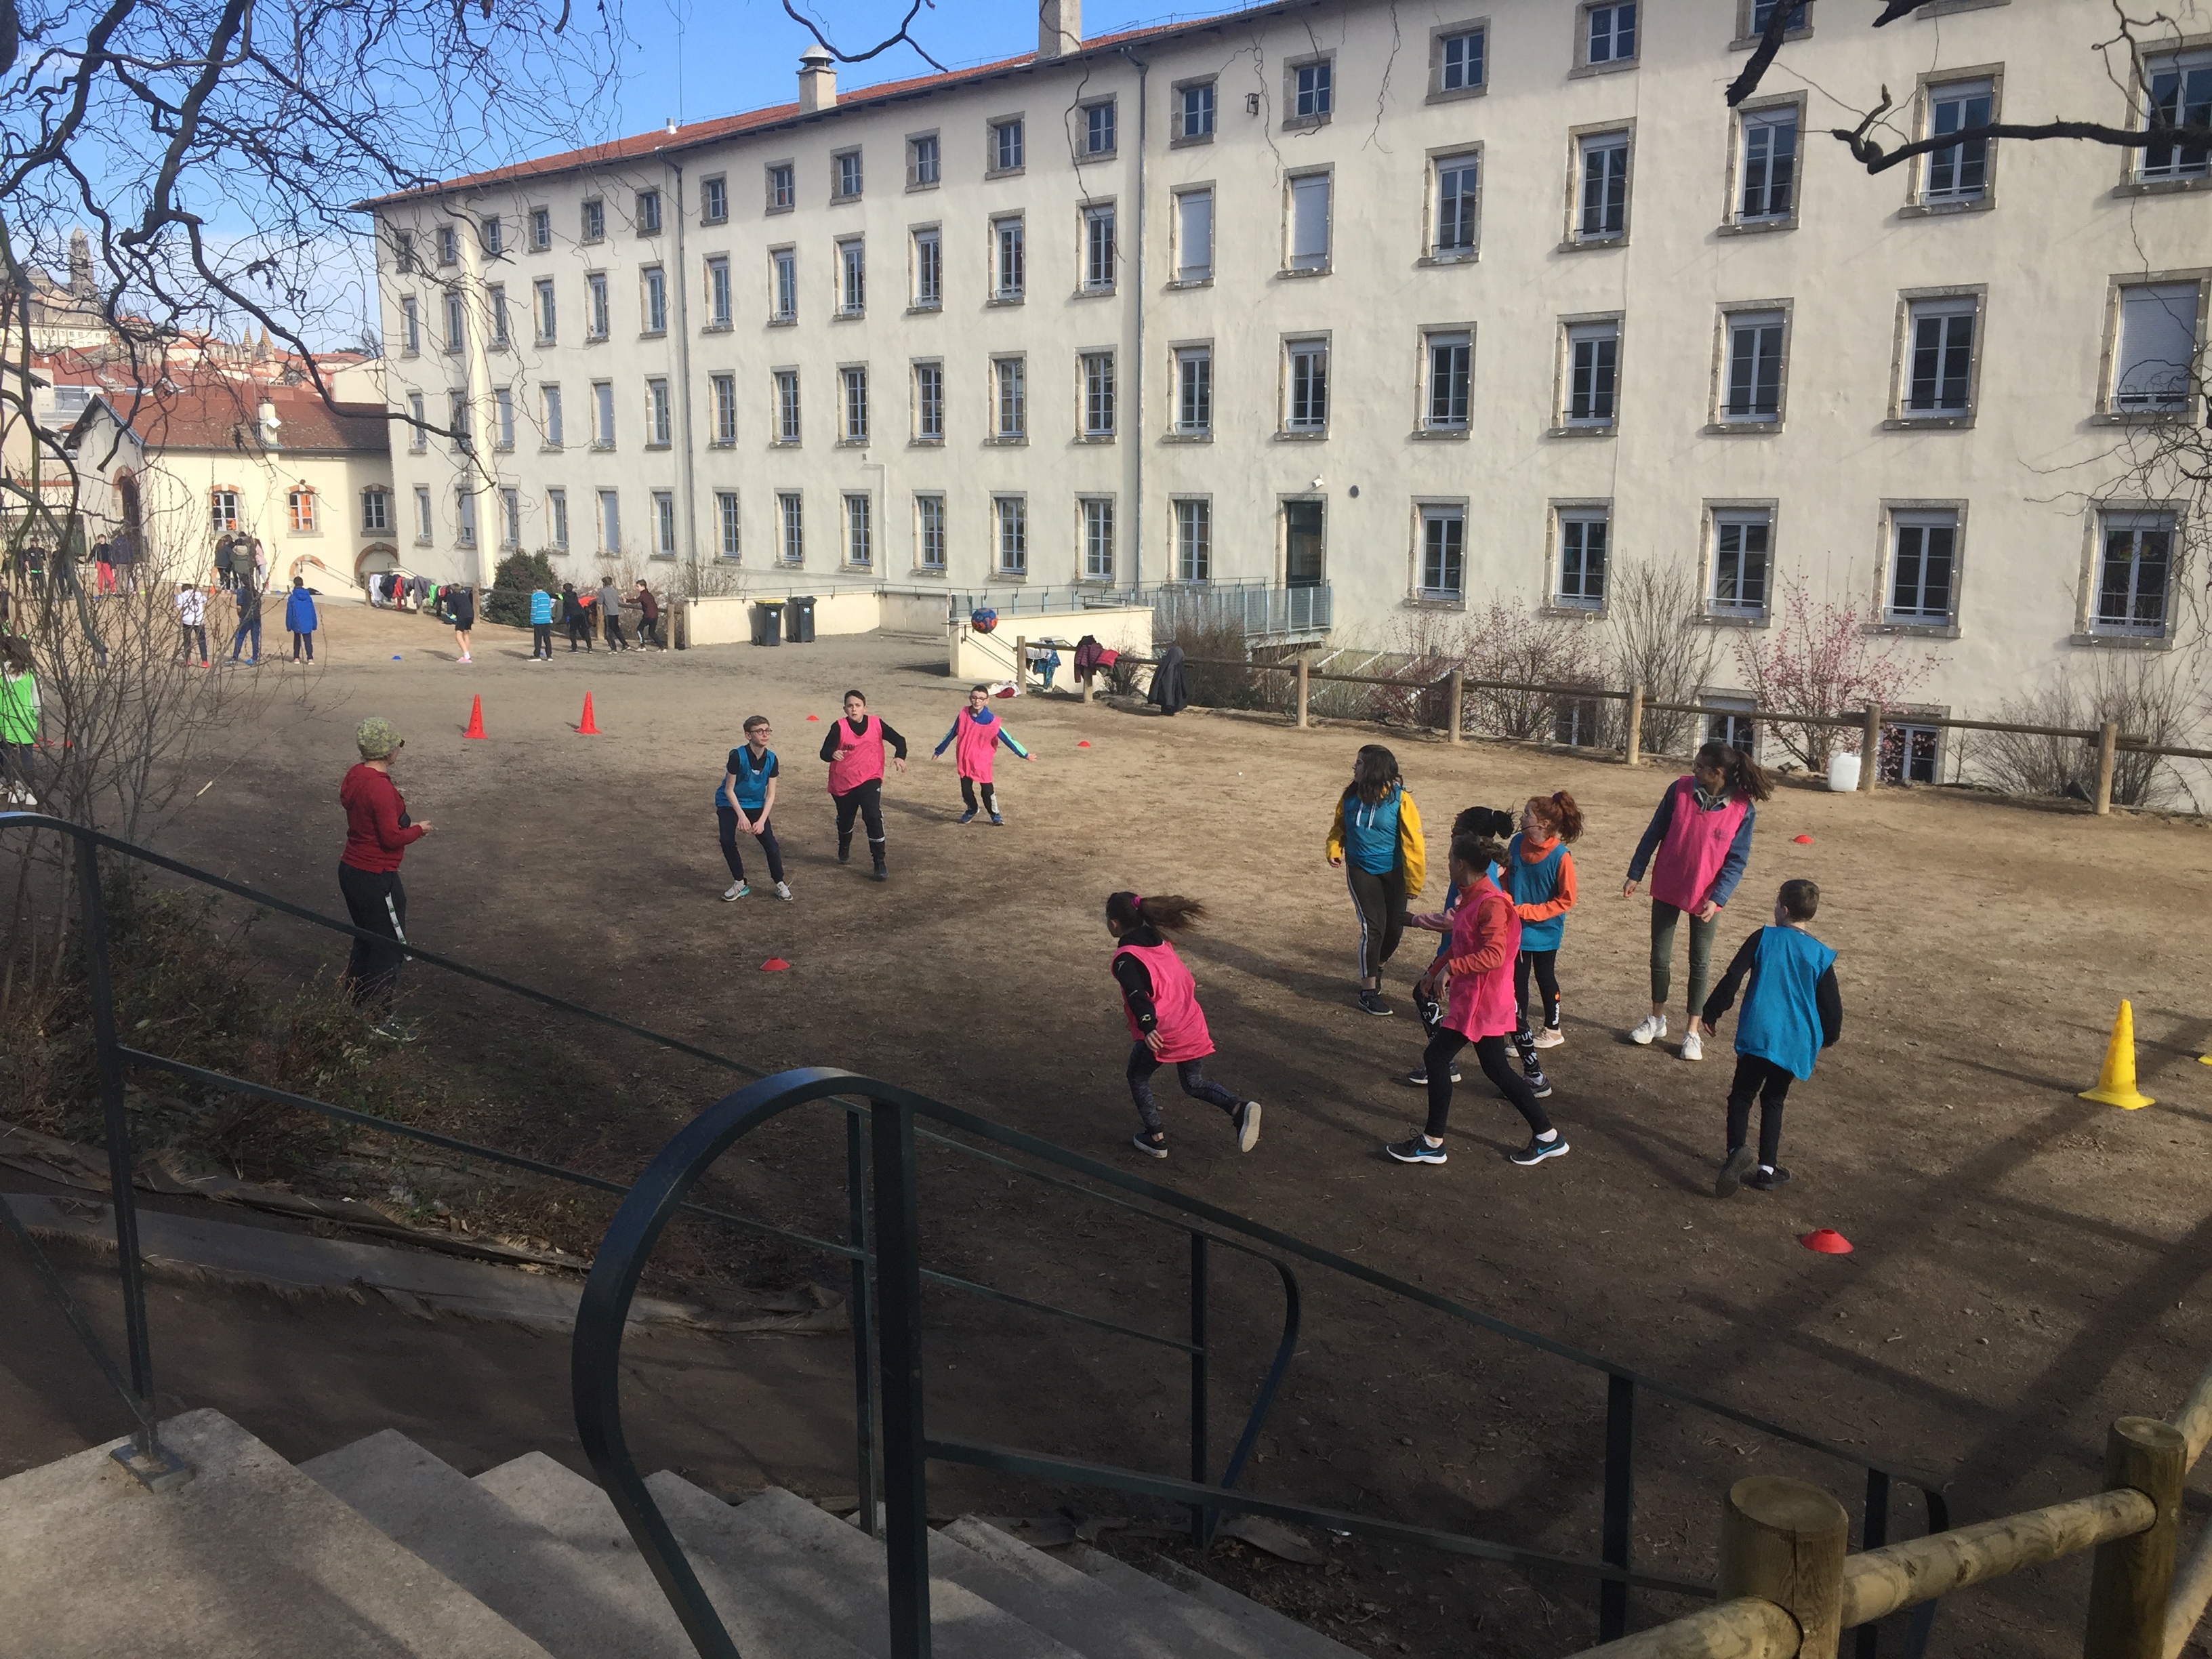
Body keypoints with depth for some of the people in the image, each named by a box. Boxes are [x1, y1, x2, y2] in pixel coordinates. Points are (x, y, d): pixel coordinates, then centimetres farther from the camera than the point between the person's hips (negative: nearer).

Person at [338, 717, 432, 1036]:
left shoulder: (355, 775, 3)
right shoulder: (381, 788, -25)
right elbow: (392, 837, -24)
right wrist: (418, 829, -7)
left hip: (350, 869, 9)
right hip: (377, 878, -9)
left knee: (366, 940, 23)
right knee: (391, 948, 4)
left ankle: (354, 1005, 34)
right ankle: (379, 1019, 11)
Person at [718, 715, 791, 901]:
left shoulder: (771, 759, -11)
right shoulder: (737, 756, -22)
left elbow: (770, 794, -6)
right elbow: (729, 790, -15)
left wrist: (761, 820, -16)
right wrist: (742, 816, -21)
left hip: (755, 805, 3)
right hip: (730, 804, -3)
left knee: (770, 843, -10)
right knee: (727, 841, -22)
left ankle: (780, 885, 8)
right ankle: (740, 884, -3)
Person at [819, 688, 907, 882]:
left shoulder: (876, 724, -5)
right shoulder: (839, 727, -11)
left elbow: (898, 740, 2)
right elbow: (824, 752, -19)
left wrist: (900, 756, -19)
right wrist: (833, 753, -43)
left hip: (869, 780, 0)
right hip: (843, 782, 0)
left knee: (873, 817, -17)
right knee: (845, 819, 18)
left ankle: (880, 863, -8)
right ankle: (844, 850, 51)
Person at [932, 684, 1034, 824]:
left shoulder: (992, 722, -11)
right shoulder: (963, 715, -2)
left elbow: (1007, 739, -6)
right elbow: (951, 735, 12)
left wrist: (1025, 755, -6)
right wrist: (939, 750, 20)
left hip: (982, 762, -2)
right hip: (964, 761, 3)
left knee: (987, 790, -2)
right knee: (966, 790, 5)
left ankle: (995, 815, 22)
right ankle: (972, 810, 35)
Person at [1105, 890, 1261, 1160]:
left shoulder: (1125, 958, -10)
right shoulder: (1159, 942, 13)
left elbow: (1137, 994, -27)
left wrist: (1147, 1028, -38)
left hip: (1160, 1034, -7)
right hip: (1192, 1026, 7)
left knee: (1138, 1078, 19)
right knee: (1194, 1084, 21)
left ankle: (1156, 1138, 23)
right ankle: (1240, 1109, -2)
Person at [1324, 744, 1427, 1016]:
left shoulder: (1399, 799, -15)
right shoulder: (1350, 796, -5)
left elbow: (1412, 841, -10)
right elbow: (1339, 827, 11)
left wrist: (1414, 881, -9)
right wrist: (1334, 849, -9)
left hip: (1392, 872, 0)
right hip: (1361, 871, 0)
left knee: (1394, 927, 5)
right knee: (1372, 927, -9)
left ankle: (1375, 969, 35)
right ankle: (1369, 991, 1)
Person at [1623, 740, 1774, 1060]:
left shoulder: (1744, 809, -15)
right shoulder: (1679, 790, -12)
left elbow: (1736, 861, -9)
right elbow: (1654, 834, -2)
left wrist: (1717, 898, -18)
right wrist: (1635, 875, 0)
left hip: (1706, 896, -2)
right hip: (1667, 889, 2)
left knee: (1700, 963, 10)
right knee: (1660, 956, 12)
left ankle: (1692, 1031, 21)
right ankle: (1657, 1019, 30)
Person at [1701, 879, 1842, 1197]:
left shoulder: (1764, 938, -3)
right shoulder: (1821, 955, 2)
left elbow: (1732, 977, -6)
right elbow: (1832, 1006, 4)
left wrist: (1713, 1011, 5)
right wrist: (1828, 1037, 22)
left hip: (1758, 1035, -2)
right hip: (1798, 1042, 2)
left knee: (1742, 1095, 6)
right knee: (1773, 1100, 17)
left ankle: (1737, 1149, -20)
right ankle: (1767, 1169, 13)